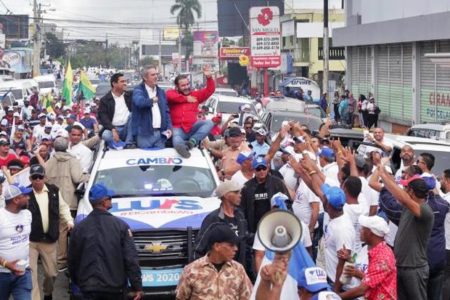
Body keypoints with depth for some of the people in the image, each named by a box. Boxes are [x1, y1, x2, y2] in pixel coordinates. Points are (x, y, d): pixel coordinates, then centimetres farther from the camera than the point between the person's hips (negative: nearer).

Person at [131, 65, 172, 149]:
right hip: (145, 133, -5)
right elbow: (139, 101, -24)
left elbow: (166, 111, 17)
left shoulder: (161, 91, 17)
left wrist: (169, 127, 6)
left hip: (160, 133, 5)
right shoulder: (138, 90, -2)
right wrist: (152, 100, -32)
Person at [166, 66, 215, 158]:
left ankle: (192, 141, -38)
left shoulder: (195, 95, 21)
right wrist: (186, 99, -6)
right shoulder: (172, 93, 13)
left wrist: (209, 77, -1)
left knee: (209, 123, -22)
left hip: (192, 127, 4)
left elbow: (210, 90, 16)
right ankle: (182, 147, -74)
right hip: (178, 128, -3)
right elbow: (170, 95, -12)